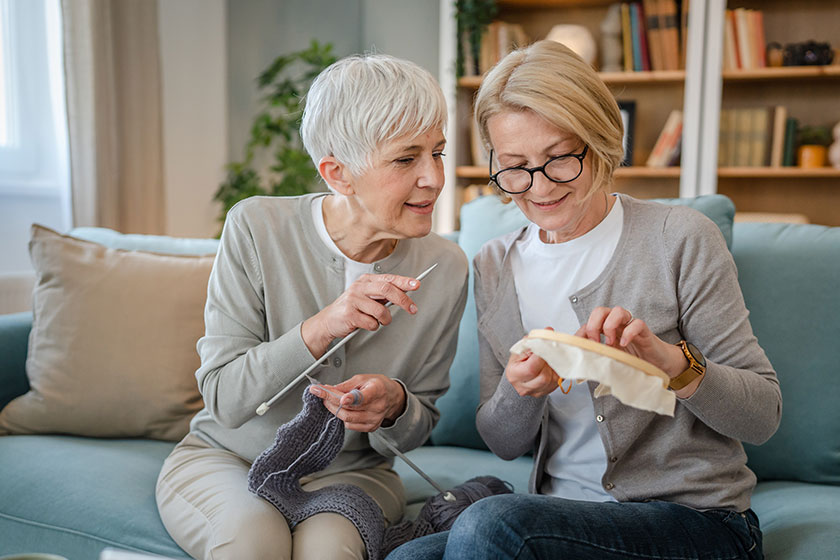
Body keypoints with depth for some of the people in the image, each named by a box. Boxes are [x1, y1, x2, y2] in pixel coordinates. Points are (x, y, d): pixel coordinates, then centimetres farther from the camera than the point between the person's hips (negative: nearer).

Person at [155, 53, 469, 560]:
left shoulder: (444, 268, -10)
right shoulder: (255, 228, -15)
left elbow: (419, 425, 2)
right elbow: (223, 398, -15)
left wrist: (395, 407, -22)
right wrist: (319, 329, -30)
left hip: (351, 471, 1)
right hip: (224, 458, 0)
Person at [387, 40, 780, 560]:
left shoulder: (681, 239, -7)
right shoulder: (495, 266, 5)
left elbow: (764, 415, -5)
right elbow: (503, 443, 8)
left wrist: (671, 360, -23)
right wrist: (520, 391, -14)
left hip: (697, 517, -3)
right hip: (565, 516, 4)